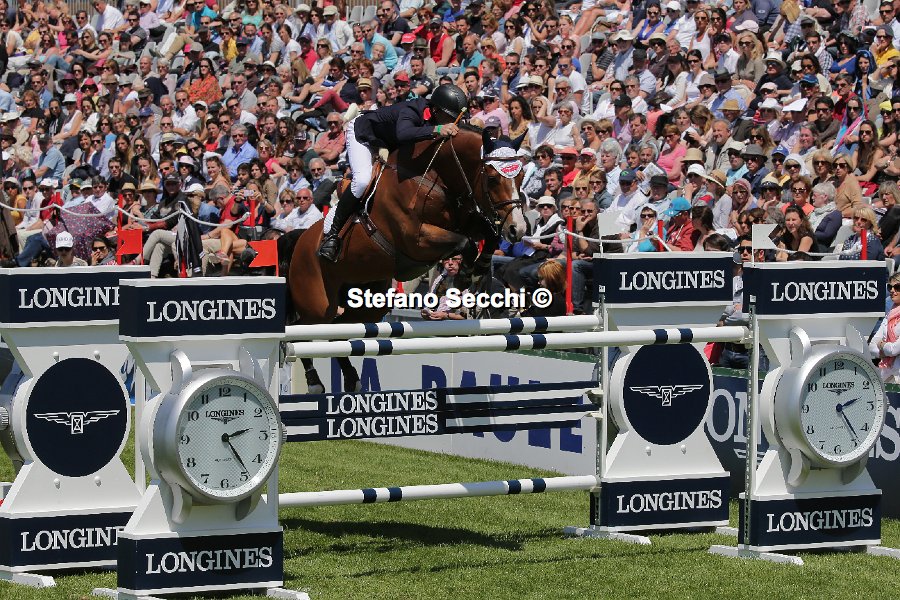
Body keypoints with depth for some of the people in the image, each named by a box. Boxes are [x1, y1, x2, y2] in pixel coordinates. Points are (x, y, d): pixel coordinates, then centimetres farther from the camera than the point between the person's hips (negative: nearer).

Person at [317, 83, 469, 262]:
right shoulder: (411, 112, -40)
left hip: (388, 144, 9)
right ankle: (332, 233, -22)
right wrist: (436, 130, -73)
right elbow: (402, 134, -63)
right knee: (363, 179, -30)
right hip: (362, 134, -9)